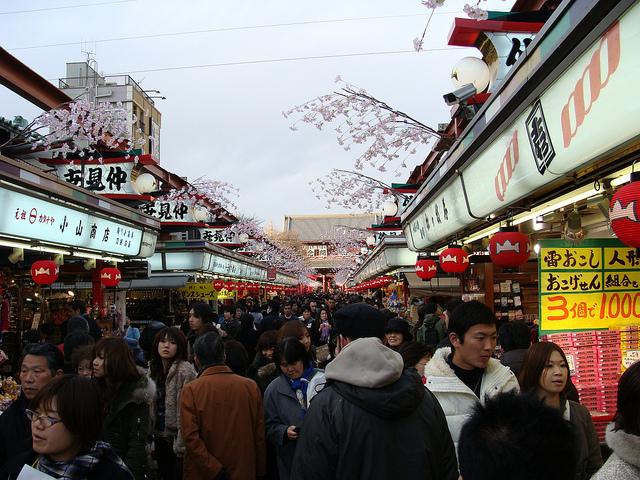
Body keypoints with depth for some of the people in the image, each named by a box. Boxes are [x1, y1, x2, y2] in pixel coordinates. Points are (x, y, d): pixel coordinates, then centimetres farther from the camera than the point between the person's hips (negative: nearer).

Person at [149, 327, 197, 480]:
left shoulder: (185, 370, -19)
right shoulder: (154, 368, 6)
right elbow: (152, 405, 12)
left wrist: (181, 444, -22)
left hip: (175, 437, -7)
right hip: (159, 436, 7)